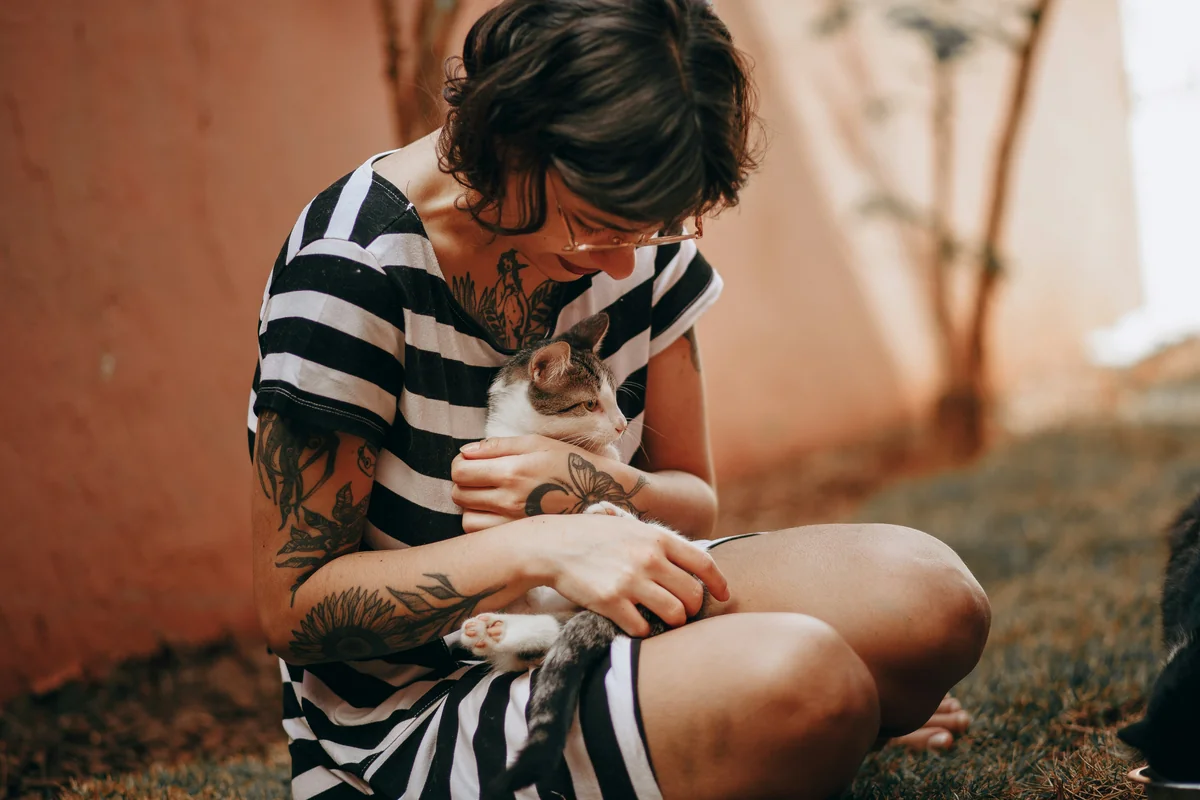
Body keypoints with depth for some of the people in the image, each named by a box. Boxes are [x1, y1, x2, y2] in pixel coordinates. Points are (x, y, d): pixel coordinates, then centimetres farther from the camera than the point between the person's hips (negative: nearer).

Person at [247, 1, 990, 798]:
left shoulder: (639, 237, -2)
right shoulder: (352, 267, -20)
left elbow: (695, 500, 7)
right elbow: (292, 608, -15)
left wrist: (598, 488, -18)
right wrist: (540, 547, -28)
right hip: (410, 723, -6)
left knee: (929, 594, -19)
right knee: (796, 675, -32)